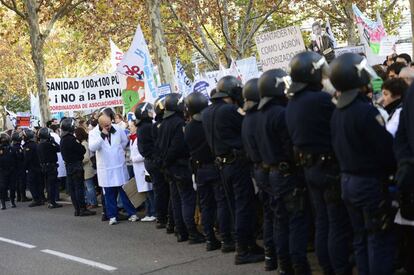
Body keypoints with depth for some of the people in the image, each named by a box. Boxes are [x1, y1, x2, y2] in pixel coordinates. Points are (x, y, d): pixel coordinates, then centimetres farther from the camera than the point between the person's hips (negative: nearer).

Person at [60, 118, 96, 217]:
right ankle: (82, 209, -3)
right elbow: (82, 150, -17)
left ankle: (77, 209, 13)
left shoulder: (63, 139, 9)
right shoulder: (71, 139, -19)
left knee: (72, 188, 9)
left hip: (68, 166, 9)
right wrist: (79, 144, 2)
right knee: (79, 187, -5)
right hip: (76, 166, -9)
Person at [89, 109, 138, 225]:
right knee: (109, 193, 5)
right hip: (105, 169, -1)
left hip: (120, 166, 1)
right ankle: (112, 216, 13)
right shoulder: (94, 133, -8)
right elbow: (92, 147, -22)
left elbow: (125, 141, 14)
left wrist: (118, 151, 9)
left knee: (125, 191, 6)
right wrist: (102, 135, -27)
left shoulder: (118, 129, -2)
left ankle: (132, 213, 11)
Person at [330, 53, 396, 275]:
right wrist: (395, 169, -1)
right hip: (371, 182, -8)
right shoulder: (366, 111, -21)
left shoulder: (337, 112, 4)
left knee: (361, 237, 15)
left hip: (347, 180, 8)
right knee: (380, 239, 0)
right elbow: (387, 149, -18)